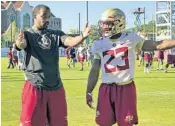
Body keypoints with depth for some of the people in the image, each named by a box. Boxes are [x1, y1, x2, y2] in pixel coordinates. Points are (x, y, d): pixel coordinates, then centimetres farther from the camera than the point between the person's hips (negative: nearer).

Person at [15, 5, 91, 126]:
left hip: (56, 87, 4)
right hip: (35, 87, -4)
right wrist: (20, 43, -49)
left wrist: (83, 36, -32)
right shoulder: (27, 34, -1)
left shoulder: (56, 34, 9)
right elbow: (21, 45, -24)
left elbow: (71, 41, -10)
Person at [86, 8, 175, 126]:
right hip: (106, 89, 2)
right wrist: (89, 92, 8)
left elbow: (157, 45, -2)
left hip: (126, 88, -2)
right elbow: (95, 70, 10)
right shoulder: (99, 44, 5)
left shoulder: (131, 39, -1)